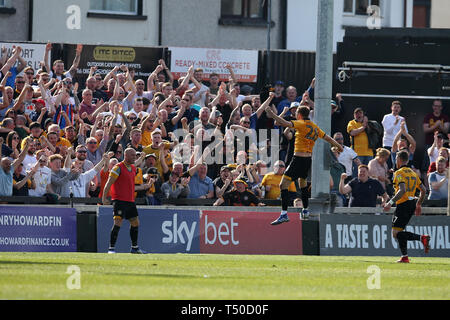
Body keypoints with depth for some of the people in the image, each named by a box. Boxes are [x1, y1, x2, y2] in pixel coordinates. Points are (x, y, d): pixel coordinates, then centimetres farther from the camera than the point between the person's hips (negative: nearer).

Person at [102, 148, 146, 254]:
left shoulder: (133, 168, 14)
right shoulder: (118, 168, -10)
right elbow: (109, 183, -12)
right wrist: (104, 197, -17)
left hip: (130, 201, 8)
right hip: (119, 200, -8)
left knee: (135, 223, 13)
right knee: (118, 223, -15)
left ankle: (135, 247, 25)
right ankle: (111, 248, -12)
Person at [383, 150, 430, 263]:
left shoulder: (399, 173, -8)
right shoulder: (412, 173, 17)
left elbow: (402, 190, -23)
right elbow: (423, 190, 19)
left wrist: (391, 202, -24)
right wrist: (419, 204, 30)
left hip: (403, 204, -9)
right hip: (412, 204, 9)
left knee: (396, 233, -11)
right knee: (399, 233, 14)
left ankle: (422, 238, -26)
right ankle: (404, 257, 5)